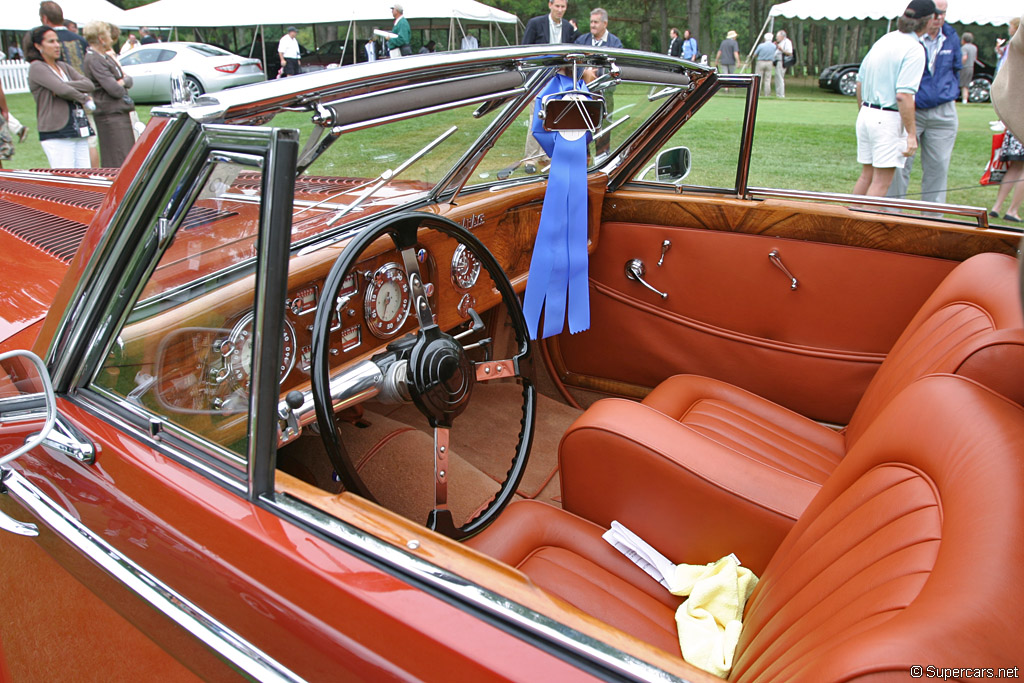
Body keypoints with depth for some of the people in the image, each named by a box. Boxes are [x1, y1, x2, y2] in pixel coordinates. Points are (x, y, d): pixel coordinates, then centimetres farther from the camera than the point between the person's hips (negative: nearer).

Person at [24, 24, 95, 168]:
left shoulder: (63, 66, 19)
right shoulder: (36, 67, -3)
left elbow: (88, 84, 3)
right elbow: (63, 90, -16)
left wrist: (64, 86, -10)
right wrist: (85, 99, -1)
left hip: (79, 131, 7)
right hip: (56, 134, -7)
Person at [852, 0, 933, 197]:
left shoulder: (883, 40, 10)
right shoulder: (914, 50, -13)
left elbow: (860, 82, 14)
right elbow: (903, 95, -20)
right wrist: (911, 134, -17)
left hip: (866, 114, 8)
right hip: (888, 120, -8)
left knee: (866, 175, 16)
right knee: (881, 181, 0)